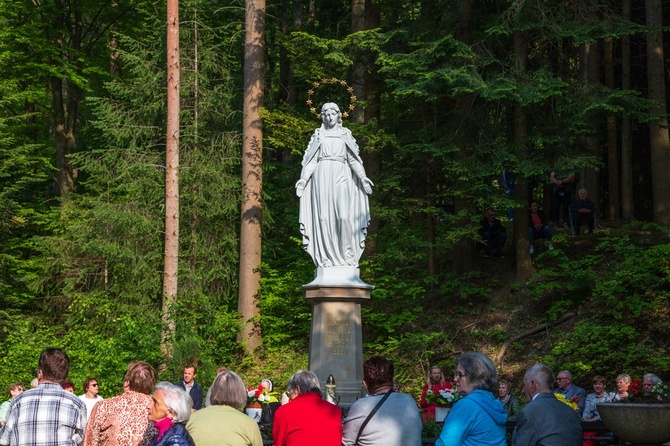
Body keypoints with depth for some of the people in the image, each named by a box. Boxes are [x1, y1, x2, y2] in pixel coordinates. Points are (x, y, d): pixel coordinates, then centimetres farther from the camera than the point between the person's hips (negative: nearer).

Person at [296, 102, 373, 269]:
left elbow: (353, 160, 9)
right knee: (324, 216, -7)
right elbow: (312, 160, 8)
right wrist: (304, 179, -5)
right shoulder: (319, 135, 14)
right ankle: (326, 257, -6)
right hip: (322, 176, 0)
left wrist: (362, 177, -5)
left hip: (341, 176, 0)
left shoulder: (345, 134, 15)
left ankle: (348, 255, -7)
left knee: (344, 216, -14)